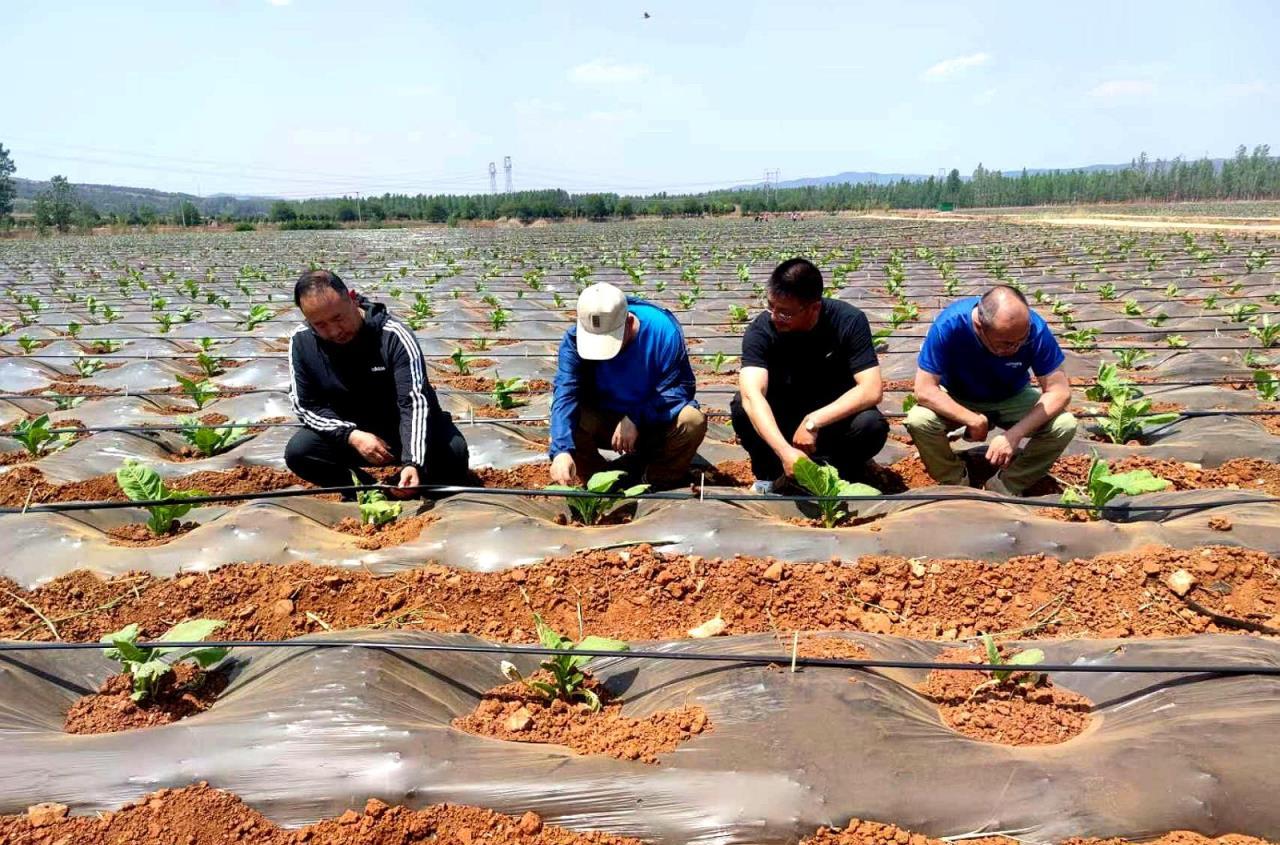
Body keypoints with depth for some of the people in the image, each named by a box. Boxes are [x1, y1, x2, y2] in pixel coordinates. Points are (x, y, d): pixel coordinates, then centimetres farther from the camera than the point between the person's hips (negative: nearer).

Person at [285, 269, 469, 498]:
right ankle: (366, 490, 0)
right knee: (297, 452, -23)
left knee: (453, 450, -30)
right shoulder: (301, 342, -13)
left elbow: (415, 402, -30)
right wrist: (351, 436, -25)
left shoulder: (394, 336, -25)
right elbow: (305, 405, -8)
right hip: (347, 434, 3)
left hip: (404, 430, -2)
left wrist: (413, 463, -45)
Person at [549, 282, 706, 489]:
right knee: (568, 424, -28)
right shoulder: (575, 339, -20)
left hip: (655, 422, -1)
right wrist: (561, 450, -45)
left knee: (693, 422, -30)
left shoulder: (663, 329, -24)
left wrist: (636, 418, -34)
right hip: (603, 421, 1)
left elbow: (678, 388, -23)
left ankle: (654, 486, -7)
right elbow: (565, 394, -30)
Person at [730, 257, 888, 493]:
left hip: (835, 416, 0)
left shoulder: (849, 321, -21)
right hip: (782, 418, 0)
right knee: (742, 408, -29)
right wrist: (785, 451, -50)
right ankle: (768, 475, -2)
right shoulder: (761, 329, -23)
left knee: (872, 425, -31)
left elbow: (872, 390, -26)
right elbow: (752, 394, -36)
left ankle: (843, 475, 0)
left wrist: (813, 422, -35)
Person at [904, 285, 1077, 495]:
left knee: (1065, 426, -24)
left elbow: (1059, 391, -22)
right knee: (918, 421, -31)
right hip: (957, 401, -1)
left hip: (1013, 399, 2)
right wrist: (973, 420, -35)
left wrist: (1014, 434, -33)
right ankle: (955, 482, -2)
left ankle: (1007, 486, -1)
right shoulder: (949, 325, -33)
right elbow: (925, 390, -28)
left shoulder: (1035, 328, -28)